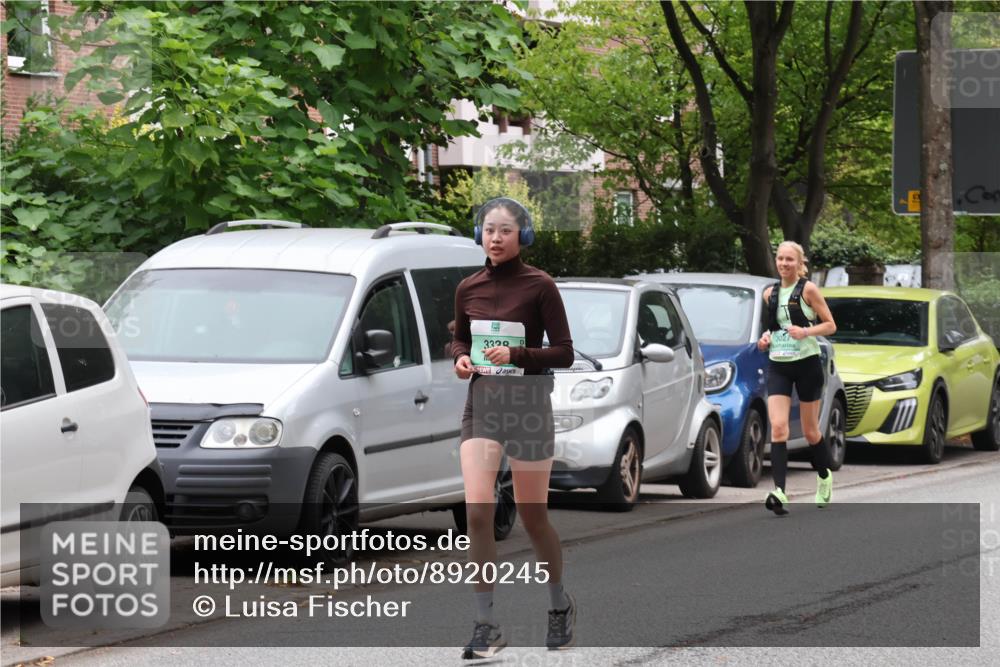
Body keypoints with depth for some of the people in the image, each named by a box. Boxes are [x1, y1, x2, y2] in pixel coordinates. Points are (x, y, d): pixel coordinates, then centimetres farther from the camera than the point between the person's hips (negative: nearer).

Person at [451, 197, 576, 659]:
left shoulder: (539, 286, -8)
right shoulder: (468, 288, 5)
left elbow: (564, 353, -7)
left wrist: (517, 355, -22)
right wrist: (461, 358, -2)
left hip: (528, 405, -3)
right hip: (481, 403, 3)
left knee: (533, 518, 6)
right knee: (477, 512, -11)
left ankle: (560, 605, 32)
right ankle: (486, 625, -6)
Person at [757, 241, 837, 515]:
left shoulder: (808, 289, -5)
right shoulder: (770, 294, 9)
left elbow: (830, 325, -4)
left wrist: (806, 331, -21)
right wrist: (766, 338, 3)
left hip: (807, 362, -3)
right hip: (778, 366, 4)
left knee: (810, 430, 8)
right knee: (778, 427, -14)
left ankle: (825, 477, 36)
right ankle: (779, 491, -24)